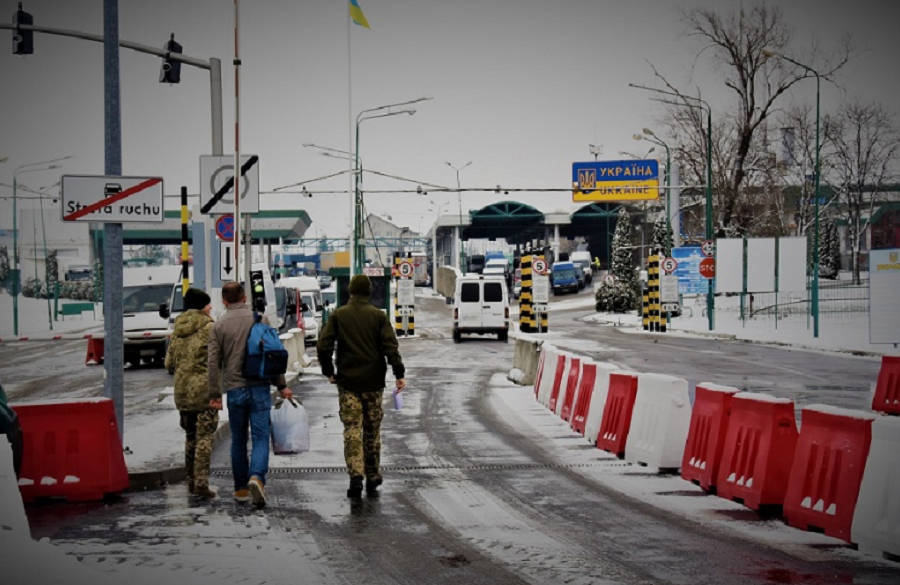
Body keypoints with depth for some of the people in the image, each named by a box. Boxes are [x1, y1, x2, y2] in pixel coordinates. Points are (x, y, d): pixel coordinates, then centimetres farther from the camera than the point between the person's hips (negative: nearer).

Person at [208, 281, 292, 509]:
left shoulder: (219, 326, 2)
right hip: (259, 387, -1)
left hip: (234, 390, 1)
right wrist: (281, 385, 7)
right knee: (260, 437, -2)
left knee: (238, 440, 12)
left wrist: (215, 394, 5)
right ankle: (256, 477, -25)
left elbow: (214, 363, 0)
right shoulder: (260, 319, 2)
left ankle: (241, 488, 17)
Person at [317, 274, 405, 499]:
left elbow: (323, 346, -6)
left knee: (352, 430, -1)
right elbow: (391, 347, -10)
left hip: (347, 382, 0)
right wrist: (399, 374, -9)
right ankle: (372, 480, 17)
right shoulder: (378, 316, -1)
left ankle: (356, 476, -18)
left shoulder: (338, 316, 1)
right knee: (372, 432, 11)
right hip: (373, 383, 0)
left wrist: (329, 372, 6)